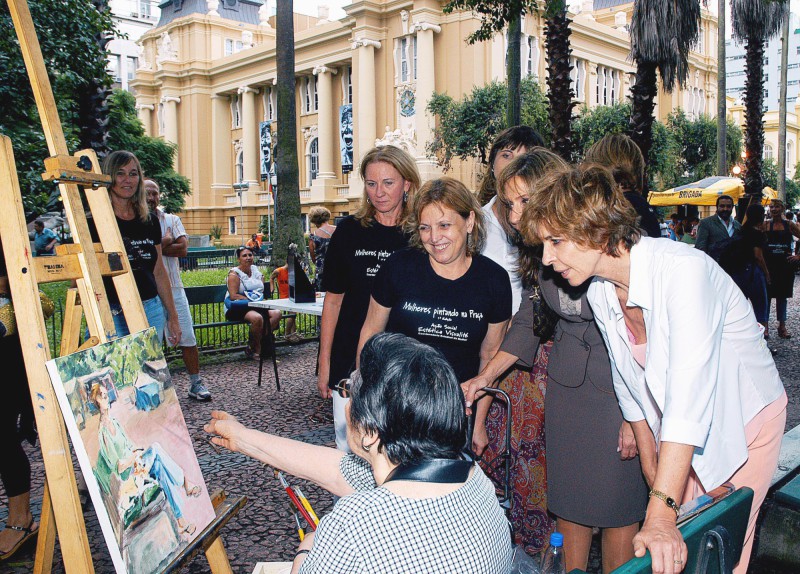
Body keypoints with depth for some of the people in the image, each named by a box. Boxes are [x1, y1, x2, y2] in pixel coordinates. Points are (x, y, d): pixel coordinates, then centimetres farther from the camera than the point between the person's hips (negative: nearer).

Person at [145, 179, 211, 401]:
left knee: (188, 338, 2)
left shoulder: (172, 220, 10)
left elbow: (182, 248, -6)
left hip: (173, 287, 2)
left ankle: (196, 384, 11)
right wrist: (164, 242, -9)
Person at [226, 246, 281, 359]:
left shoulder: (256, 270, 17)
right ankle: (256, 348, -14)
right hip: (238, 308, -7)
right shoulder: (234, 274, -4)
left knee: (276, 313, -20)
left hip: (257, 306, 7)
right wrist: (251, 300, -19)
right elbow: (233, 296, -14)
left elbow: (263, 290, 24)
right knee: (257, 318, -37)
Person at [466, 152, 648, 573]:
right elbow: (527, 325, 10)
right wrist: (484, 377, 1)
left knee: (618, 501, 4)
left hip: (619, 380, -5)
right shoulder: (537, 253, 0)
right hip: (566, 379, 5)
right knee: (568, 494, 14)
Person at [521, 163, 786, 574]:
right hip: (675, 436, 5)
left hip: (743, 420, -5)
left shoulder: (683, 269, -31)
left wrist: (661, 513, -41)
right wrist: (649, 461, 11)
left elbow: (688, 393, -38)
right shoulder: (600, 293, -8)